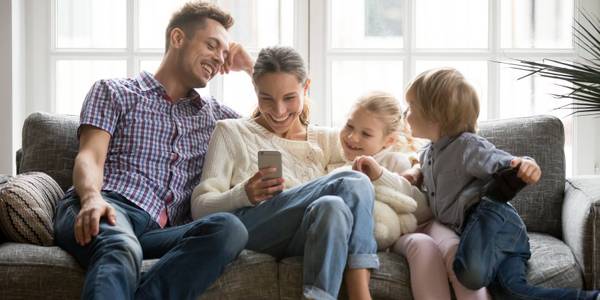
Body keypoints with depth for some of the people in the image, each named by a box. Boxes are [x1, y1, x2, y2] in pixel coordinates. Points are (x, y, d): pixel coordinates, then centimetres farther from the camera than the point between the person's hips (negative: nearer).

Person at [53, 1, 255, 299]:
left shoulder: (212, 113, 32)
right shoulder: (113, 91, 19)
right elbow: (90, 157, 3)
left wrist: (251, 67, 29)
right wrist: (91, 197, -20)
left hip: (160, 231, 3)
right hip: (109, 210, -3)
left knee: (230, 228, -32)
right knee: (121, 251, -41)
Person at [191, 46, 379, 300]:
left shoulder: (324, 140, 25)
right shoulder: (231, 132, 16)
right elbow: (200, 208, 6)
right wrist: (244, 195, -15)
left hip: (310, 237, 3)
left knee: (331, 206, -34)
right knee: (352, 183, -25)